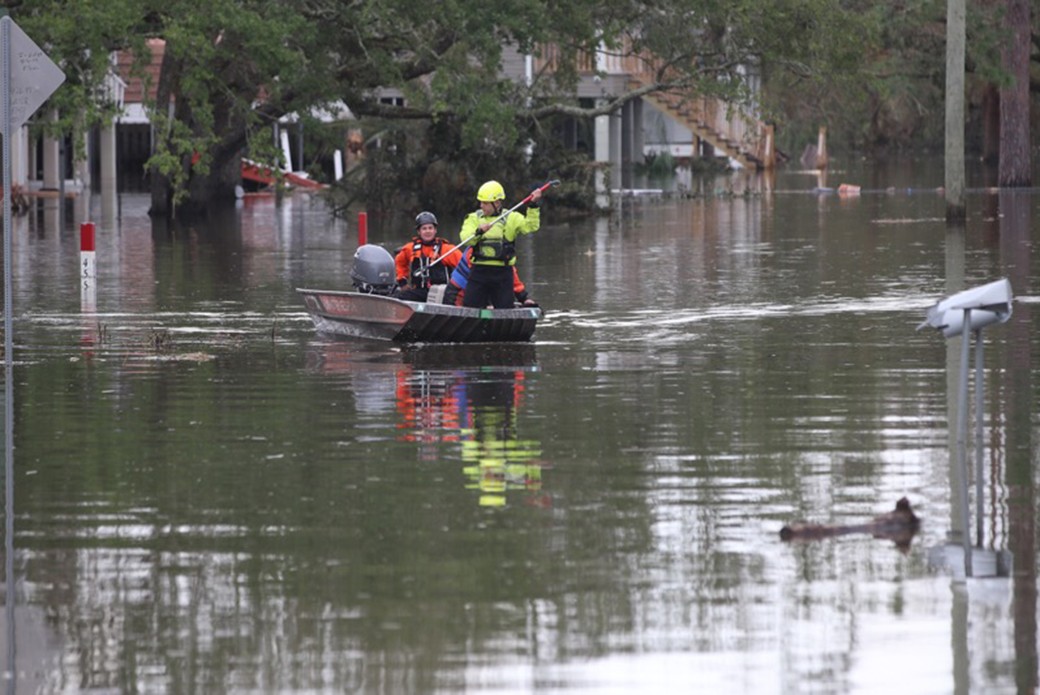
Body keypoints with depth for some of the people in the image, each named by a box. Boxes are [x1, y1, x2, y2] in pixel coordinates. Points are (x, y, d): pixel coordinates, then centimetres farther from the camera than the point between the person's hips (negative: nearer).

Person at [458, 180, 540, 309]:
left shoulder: (512, 218, 4)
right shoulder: (474, 218, 6)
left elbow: (530, 226, -10)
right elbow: (465, 238, -10)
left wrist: (533, 206, -20)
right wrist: (478, 232, -29)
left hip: (503, 274, -1)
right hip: (479, 271, 1)